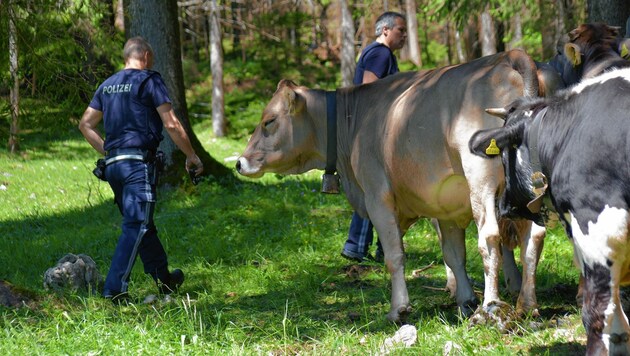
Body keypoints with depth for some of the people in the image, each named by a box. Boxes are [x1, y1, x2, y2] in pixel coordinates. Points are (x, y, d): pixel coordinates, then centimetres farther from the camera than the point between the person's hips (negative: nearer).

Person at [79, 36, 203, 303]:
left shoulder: (108, 85, 17)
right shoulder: (149, 81, -3)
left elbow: (86, 124, 18)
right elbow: (171, 124, -8)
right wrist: (192, 156, 1)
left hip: (113, 163, 7)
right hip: (139, 163, -7)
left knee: (141, 223, 17)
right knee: (136, 226, -9)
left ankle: (164, 280, 29)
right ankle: (115, 288, -17)